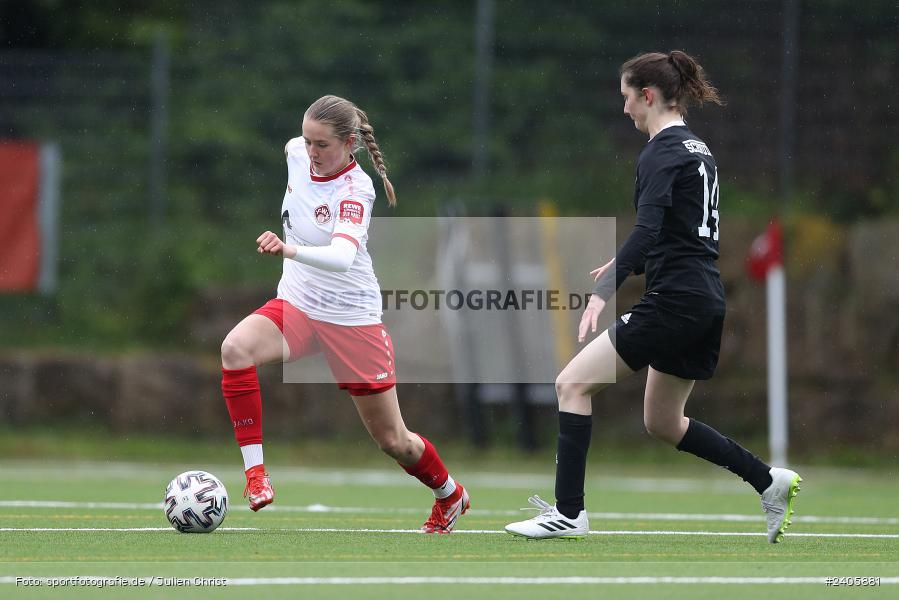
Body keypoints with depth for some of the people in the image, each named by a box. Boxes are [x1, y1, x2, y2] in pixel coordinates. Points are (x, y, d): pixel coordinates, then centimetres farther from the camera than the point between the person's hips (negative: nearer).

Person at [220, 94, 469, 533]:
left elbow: (341, 257, -42)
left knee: (393, 441, 7)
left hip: (352, 319, -5)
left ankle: (450, 495, 38)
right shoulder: (297, 153, -7)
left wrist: (289, 250, -60)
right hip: (295, 305, 5)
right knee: (235, 348, -30)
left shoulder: (355, 190, -24)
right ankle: (255, 474, -24)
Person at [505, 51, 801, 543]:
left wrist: (604, 290, -34)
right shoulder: (697, 148, 17)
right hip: (708, 301, 9)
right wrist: (628, 263, 33)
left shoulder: (661, 152, -12)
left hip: (674, 300, -9)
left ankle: (569, 512, -9)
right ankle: (770, 481, 17)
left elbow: (647, 228, -26)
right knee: (662, 423, 20)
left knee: (573, 384, -5)